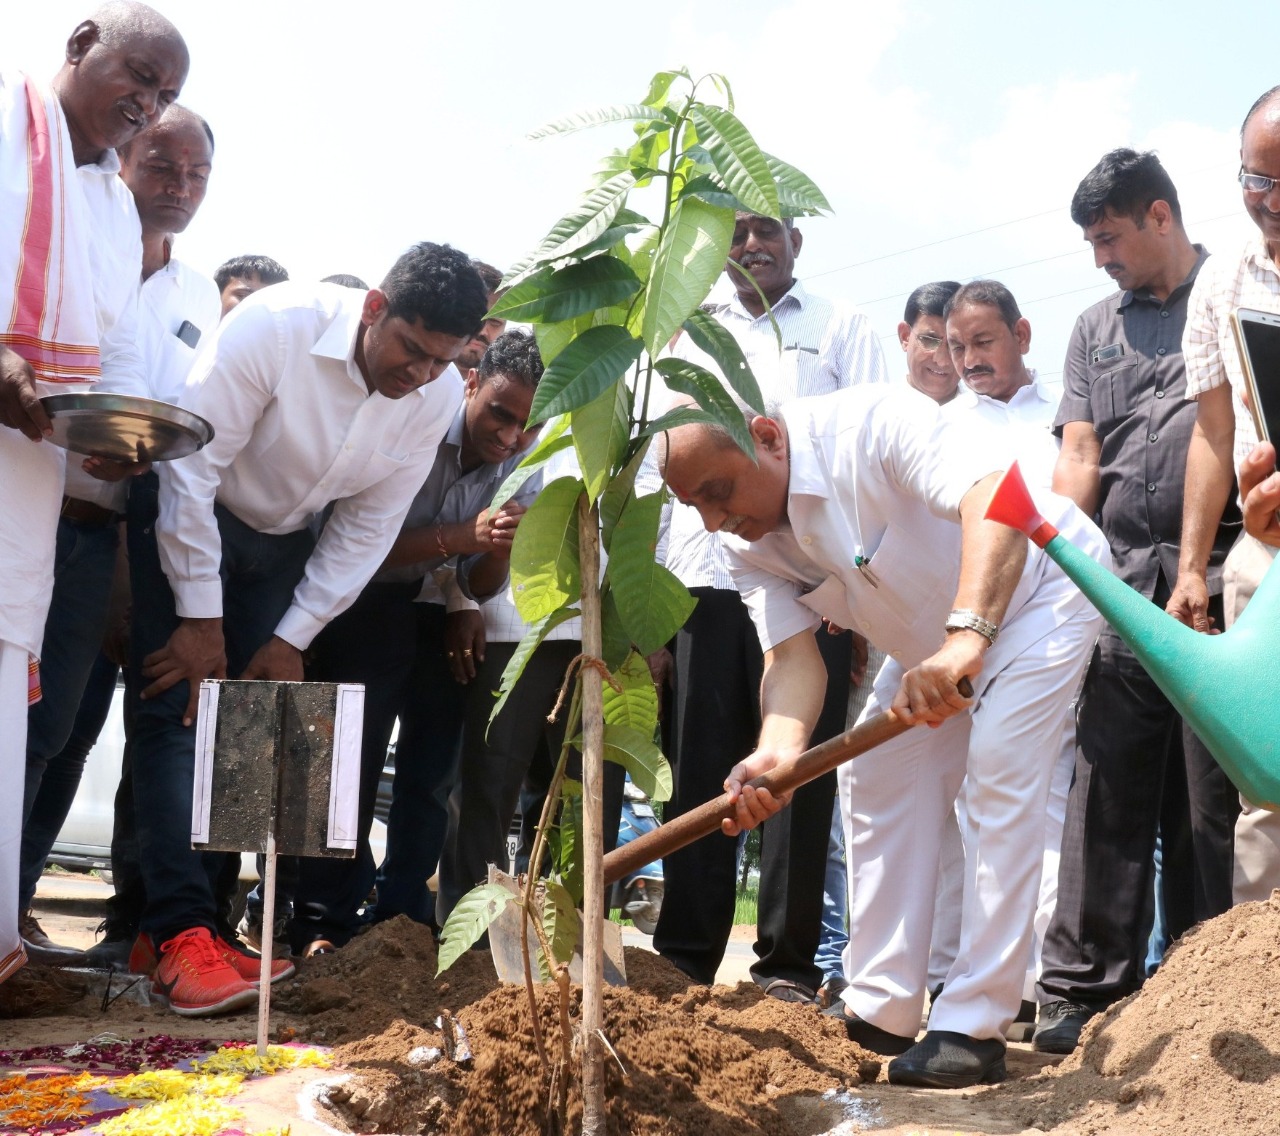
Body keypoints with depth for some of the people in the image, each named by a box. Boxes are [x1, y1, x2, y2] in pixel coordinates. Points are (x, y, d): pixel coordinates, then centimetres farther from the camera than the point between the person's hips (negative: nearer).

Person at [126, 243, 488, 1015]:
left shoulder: (439, 398, -14)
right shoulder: (277, 327, -29)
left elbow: (367, 528, -7)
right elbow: (191, 465, -25)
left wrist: (291, 640, -9)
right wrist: (200, 619, -23)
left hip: (281, 545, 5)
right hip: (188, 520, -4)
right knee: (180, 713, -15)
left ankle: (189, 919, 5)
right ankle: (179, 934, -17)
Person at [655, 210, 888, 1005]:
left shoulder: (841, 329, 11)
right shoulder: (691, 336, 21)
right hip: (703, 576, 3)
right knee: (700, 767, 5)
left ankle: (789, 960, 5)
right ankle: (687, 952, 11)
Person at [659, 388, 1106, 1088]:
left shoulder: (871, 425, -36)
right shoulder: (746, 543, -13)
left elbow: (998, 492, -50)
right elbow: (791, 655, -20)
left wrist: (964, 636, -62)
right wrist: (779, 750, -41)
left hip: (1035, 583, -8)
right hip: (933, 640, 8)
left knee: (999, 768, -20)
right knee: (875, 777, 3)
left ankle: (975, 1029, -15)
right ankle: (880, 1013, 11)